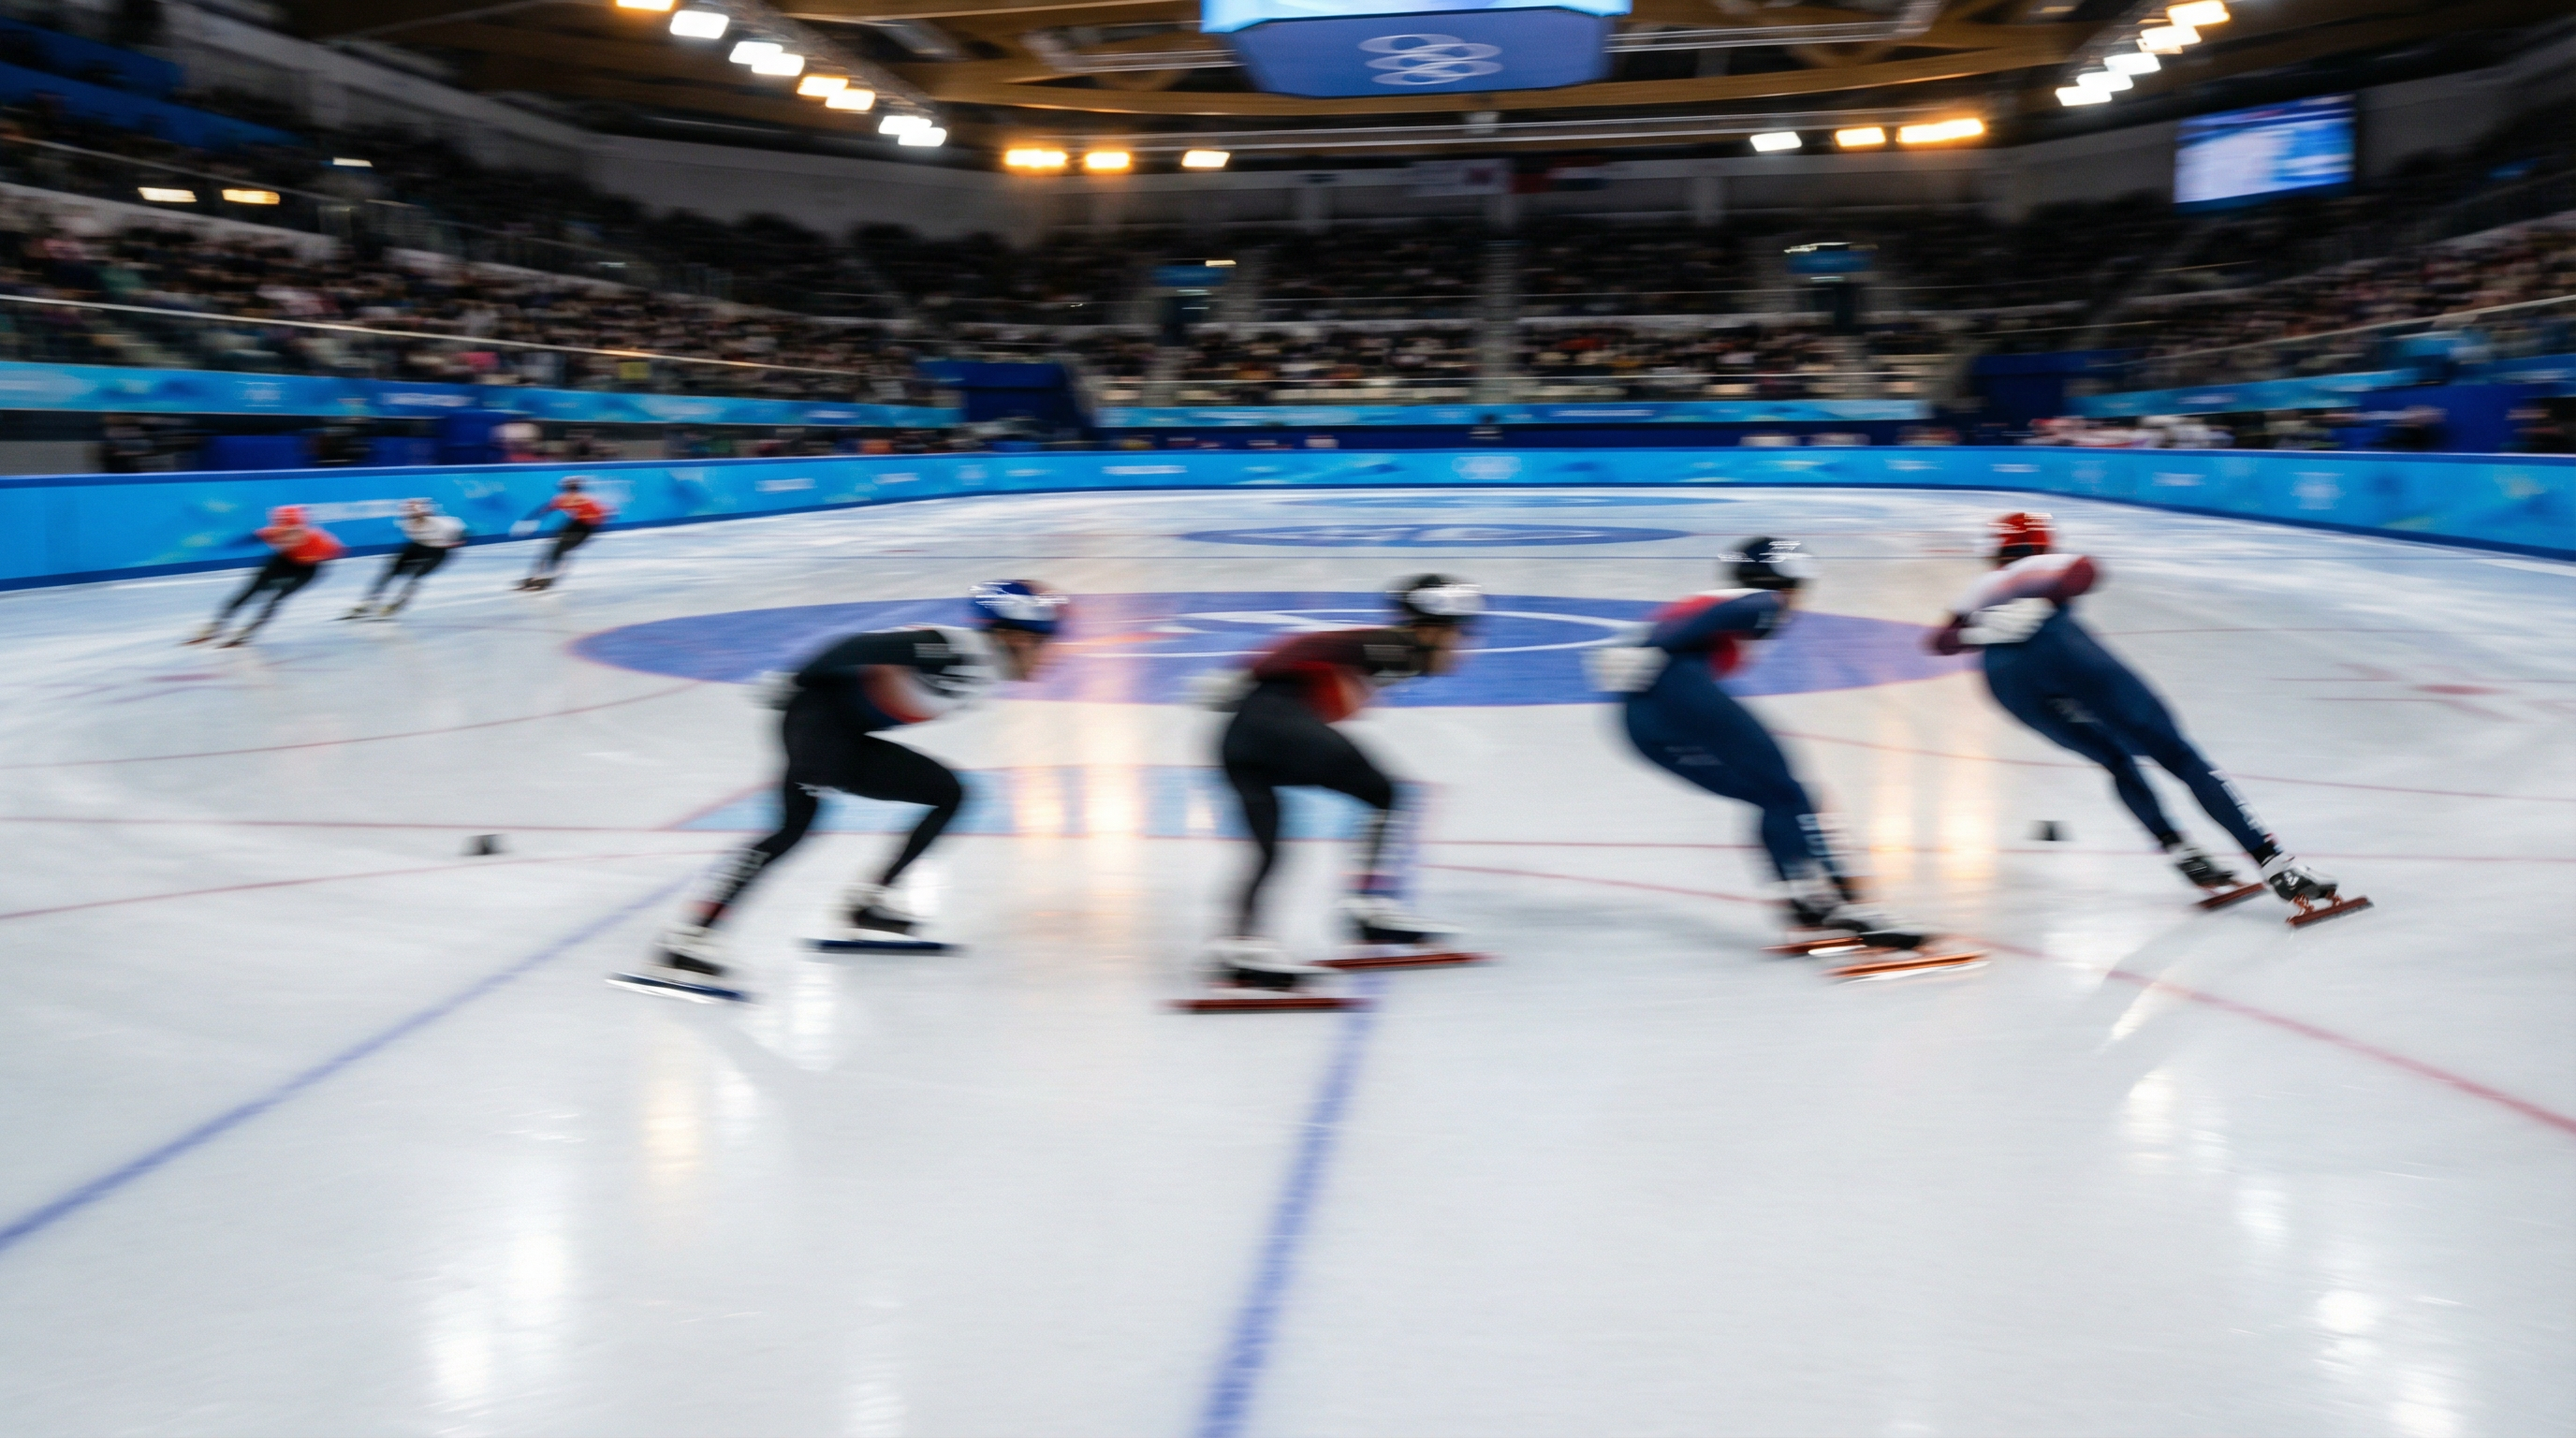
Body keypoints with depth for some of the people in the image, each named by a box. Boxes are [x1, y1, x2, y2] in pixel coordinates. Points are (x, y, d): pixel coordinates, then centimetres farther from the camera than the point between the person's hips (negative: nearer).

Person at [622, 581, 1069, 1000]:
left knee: (948, 794, 13)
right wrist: (799, 680, -20)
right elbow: (868, 647, -22)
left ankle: (867, 906, 10)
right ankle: (688, 941, -32)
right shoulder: (957, 650, -18)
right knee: (796, 824, -27)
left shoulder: (981, 671, 11)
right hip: (820, 718, -10)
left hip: (851, 740, 10)